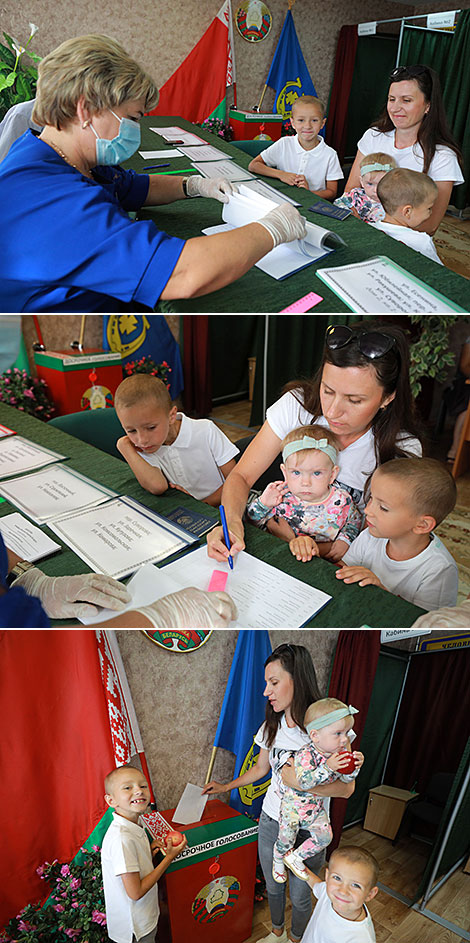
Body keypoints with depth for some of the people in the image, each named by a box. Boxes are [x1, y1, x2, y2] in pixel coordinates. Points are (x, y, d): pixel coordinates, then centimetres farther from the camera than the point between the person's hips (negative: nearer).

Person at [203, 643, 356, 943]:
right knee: (273, 887, 23)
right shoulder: (271, 727, -4)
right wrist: (226, 787, 15)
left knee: (300, 896, 15)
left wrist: (299, 781, -34)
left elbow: (346, 788, -25)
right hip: (271, 822, 5)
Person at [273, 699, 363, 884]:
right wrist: (328, 767, -49)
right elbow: (304, 782, -41)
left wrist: (355, 767, -24)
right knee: (286, 839, 8)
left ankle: (295, 857, 20)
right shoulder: (305, 754, -31)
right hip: (293, 805, -5)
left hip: (316, 807, 6)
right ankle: (278, 861, 41)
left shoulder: (340, 752, -10)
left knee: (325, 836, -2)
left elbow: (346, 779, -2)